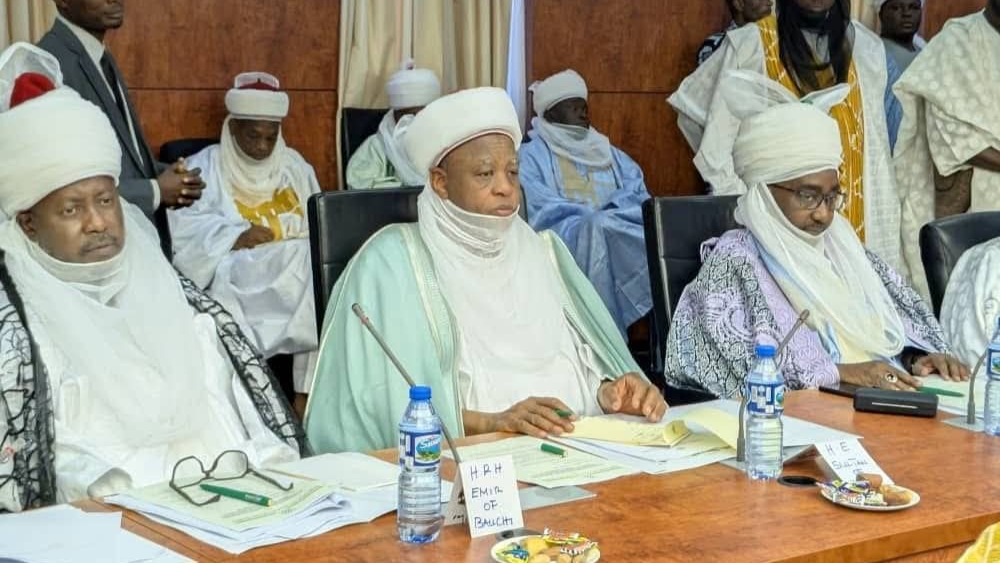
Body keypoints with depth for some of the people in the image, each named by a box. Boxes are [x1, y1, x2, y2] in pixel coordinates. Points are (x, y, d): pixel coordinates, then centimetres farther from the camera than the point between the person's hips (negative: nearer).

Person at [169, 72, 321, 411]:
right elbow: (182, 226, -6)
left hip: (300, 265, 4)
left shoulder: (294, 165, 23)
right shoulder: (206, 166, 9)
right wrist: (235, 237, -19)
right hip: (238, 274, -4)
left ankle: (310, 393, -22)